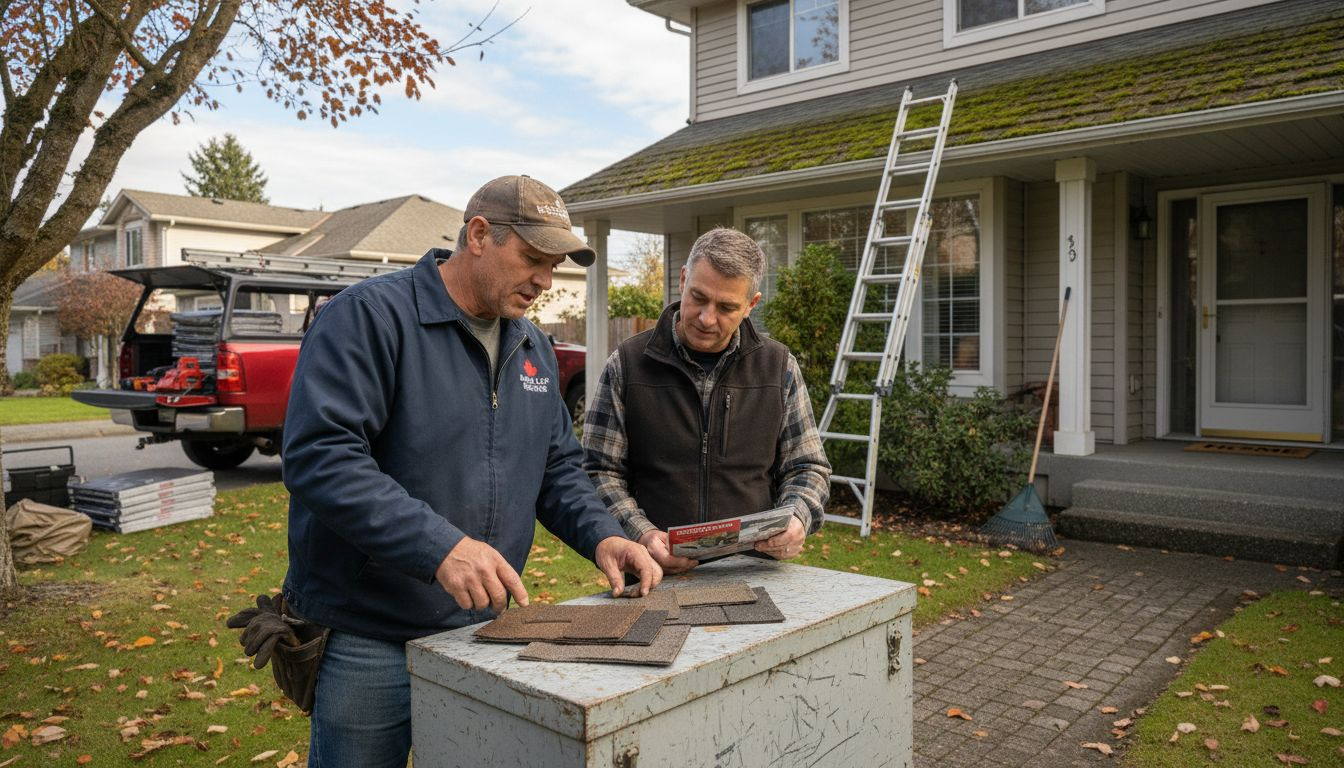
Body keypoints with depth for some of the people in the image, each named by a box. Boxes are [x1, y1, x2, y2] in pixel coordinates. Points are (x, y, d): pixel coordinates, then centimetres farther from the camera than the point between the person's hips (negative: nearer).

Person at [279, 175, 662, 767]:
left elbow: (558, 467, 13)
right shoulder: (369, 316, -15)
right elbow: (319, 454, -25)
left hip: (485, 628, 7)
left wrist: (602, 537, -5)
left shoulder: (534, 348, 8)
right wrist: (440, 546, -33)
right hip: (368, 640, -6)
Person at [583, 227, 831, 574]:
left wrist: (796, 518, -6)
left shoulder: (779, 367, 8)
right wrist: (641, 534, -13)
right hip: (655, 575, -1)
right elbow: (601, 472, 3)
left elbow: (807, 467, 15)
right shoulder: (627, 364, 2)